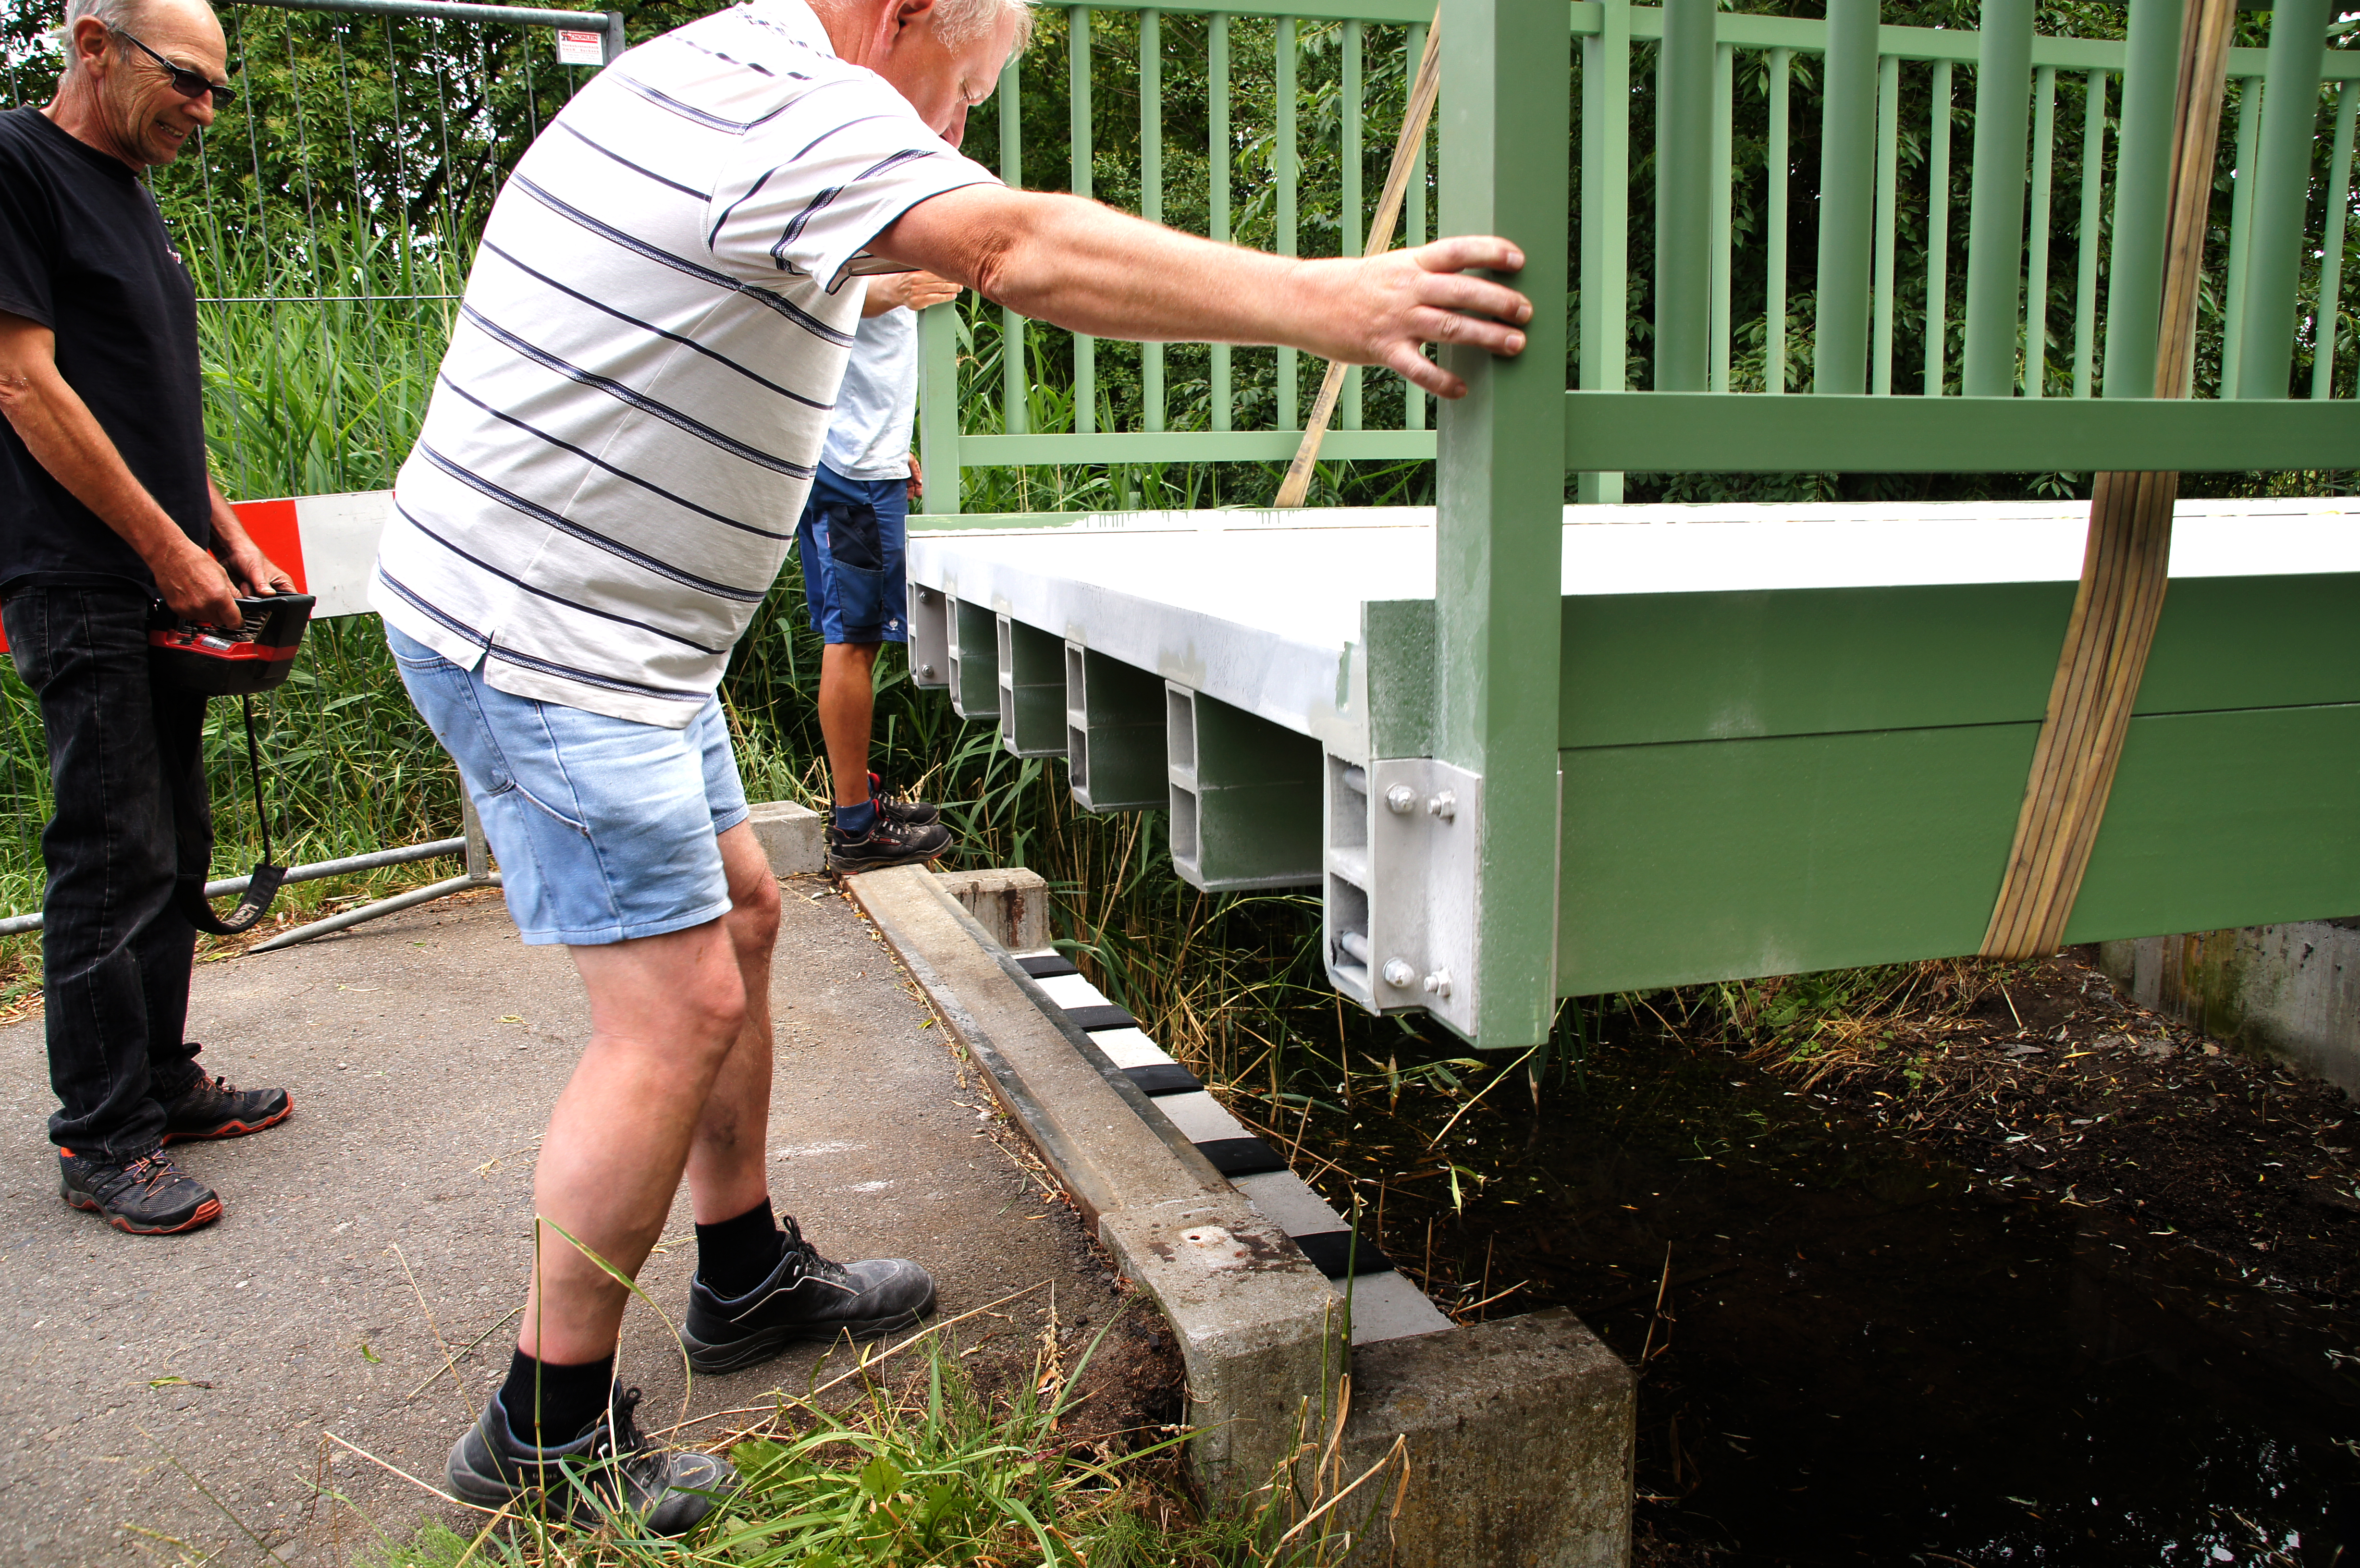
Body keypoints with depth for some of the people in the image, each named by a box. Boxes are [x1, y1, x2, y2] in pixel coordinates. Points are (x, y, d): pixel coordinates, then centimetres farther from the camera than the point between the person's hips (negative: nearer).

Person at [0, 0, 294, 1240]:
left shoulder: (133, 199, 18)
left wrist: (229, 543, 14)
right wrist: (174, 551, -13)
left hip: (162, 582, 9)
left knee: (174, 850, 13)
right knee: (115, 859, -6)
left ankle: (163, 1082, 24)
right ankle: (100, 1141, 4)